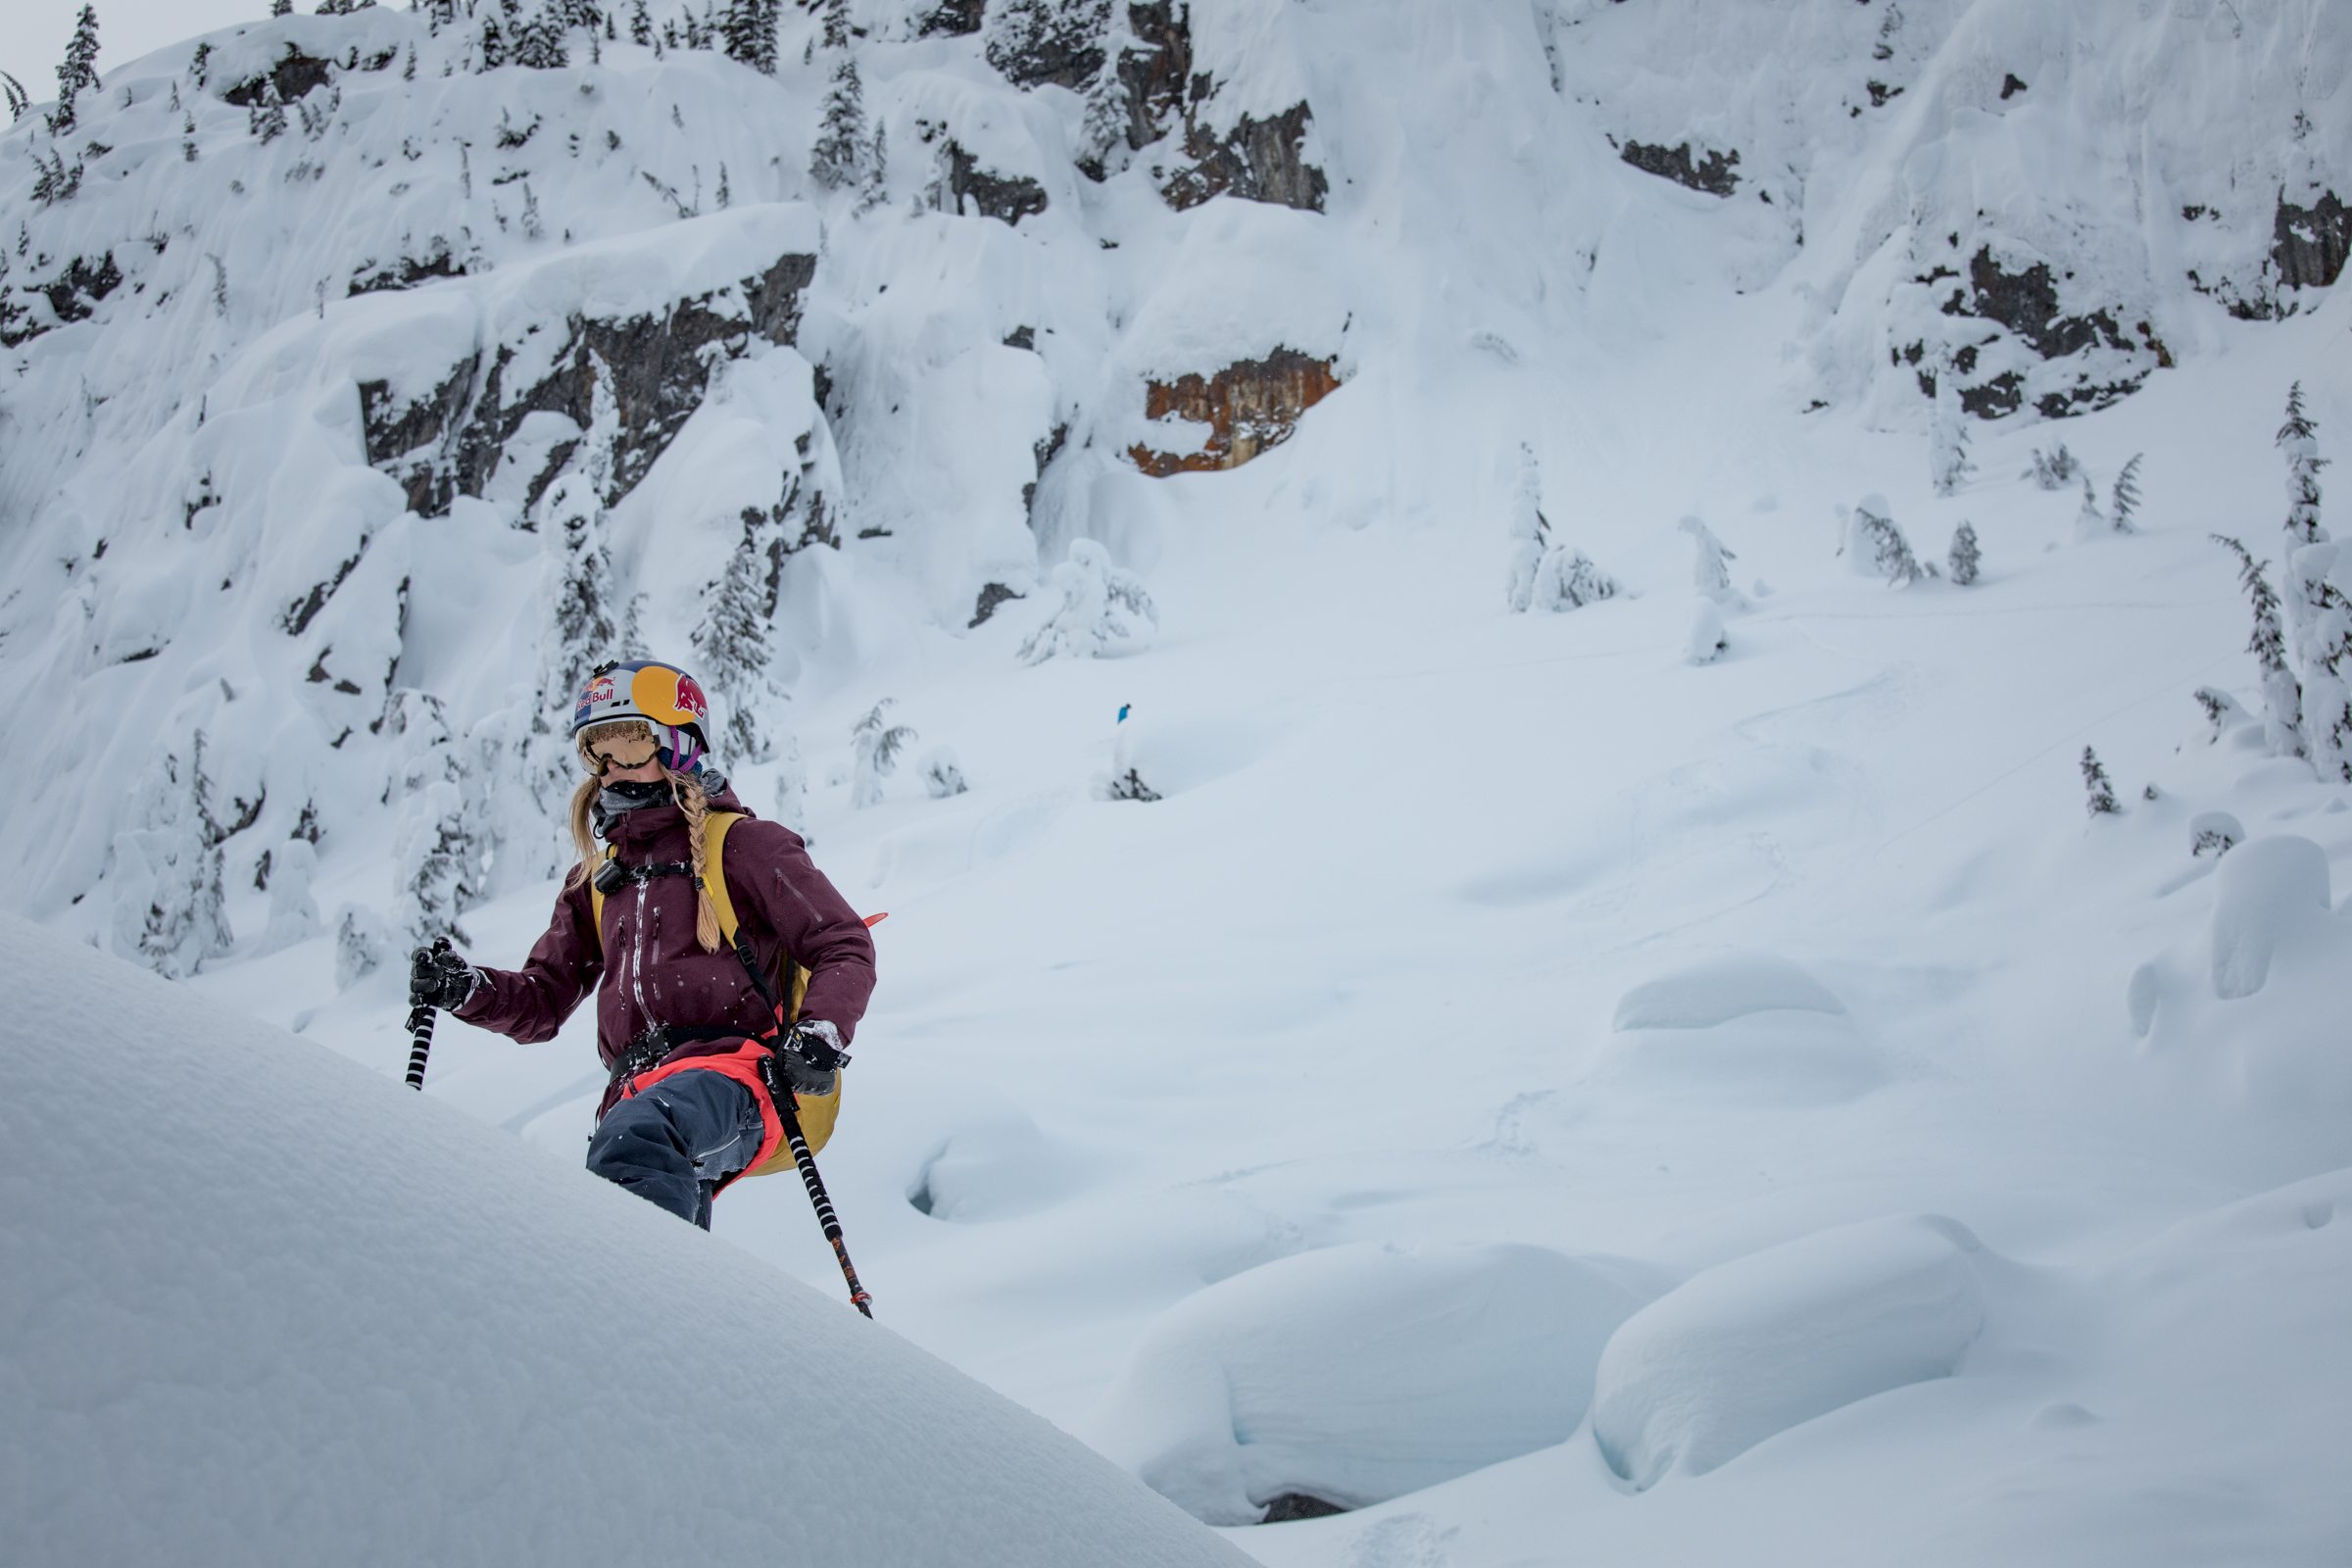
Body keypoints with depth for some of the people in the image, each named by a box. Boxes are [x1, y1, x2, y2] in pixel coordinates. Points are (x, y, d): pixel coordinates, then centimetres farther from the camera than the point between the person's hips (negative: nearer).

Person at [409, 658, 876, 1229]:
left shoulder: (742, 845, 10)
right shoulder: (597, 880, 29)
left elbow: (845, 949, 5)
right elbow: (542, 1001, 27)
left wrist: (821, 1036, -14)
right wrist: (467, 989, 5)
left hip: (731, 1074, -6)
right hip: (639, 1090, 6)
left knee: (636, 1134, -38)